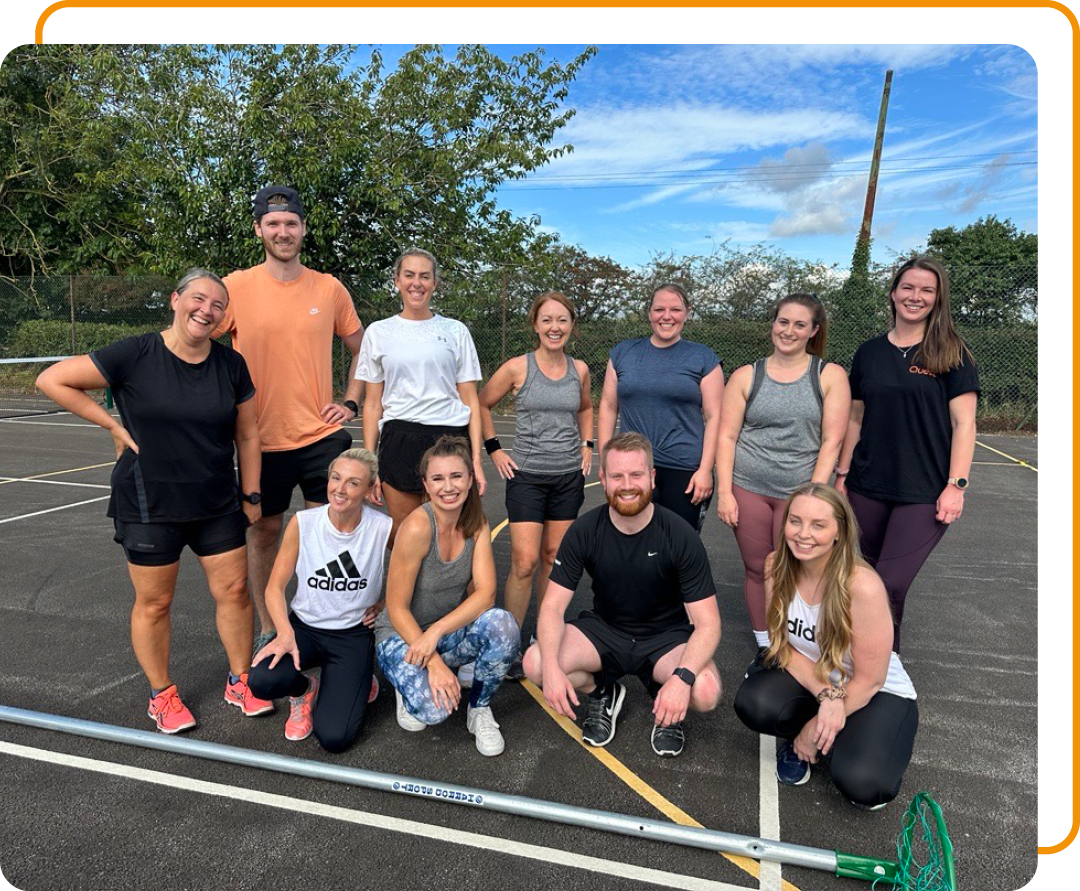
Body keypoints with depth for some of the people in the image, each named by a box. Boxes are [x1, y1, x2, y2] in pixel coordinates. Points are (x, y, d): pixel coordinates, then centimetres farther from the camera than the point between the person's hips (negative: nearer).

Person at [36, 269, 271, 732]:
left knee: (234, 590, 6)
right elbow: (51, 380, -6)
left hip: (218, 504, 3)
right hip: (149, 506, -3)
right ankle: (162, 695, 30)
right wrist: (114, 425, -10)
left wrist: (251, 497, 6)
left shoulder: (231, 364, -1)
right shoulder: (135, 355, -11)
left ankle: (240, 682, 26)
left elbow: (247, 435, 6)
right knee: (154, 603, 9)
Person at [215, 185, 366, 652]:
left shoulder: (329, 288, 3)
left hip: (322, 434, 1)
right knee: (263, 531, 12)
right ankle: (267, 629, 29)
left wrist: (350, 402, 4)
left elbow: (361, 348, 14)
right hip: (262, 438, -1)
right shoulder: (236, 287, -4)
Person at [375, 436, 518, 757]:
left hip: (450, 632, 4)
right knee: (434, 707, -31)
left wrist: (436, 631, -29)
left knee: (503, 624, -28)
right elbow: (397, 608, -20)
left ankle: (480, 710, -1)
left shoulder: (476, 524, -8)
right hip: (402, 635, -4)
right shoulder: (417, 526, -24)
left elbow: (485, 594, -16)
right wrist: (434, 662, -27)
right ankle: (410, 685, 7)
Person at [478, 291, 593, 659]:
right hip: (526, 476, -3)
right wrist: (494, 449, 0)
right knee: (524, 562, -9)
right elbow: (481, 404, 5)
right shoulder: (517, 368, -6)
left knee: (554, 558, 10)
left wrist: (586, 445, 13)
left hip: (569, 476, 4)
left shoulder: (579, 369, 5)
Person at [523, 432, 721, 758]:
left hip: (666, 637, -1)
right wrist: (551, 667, -32)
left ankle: (666, 709, 6)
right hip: (604, 630, 2)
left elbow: (707, 622, -18)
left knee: (705, 692, -32)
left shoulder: (679, 535, -19)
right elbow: (553, 606, -13)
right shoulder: (584, 531, -13)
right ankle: (601, 693, 8)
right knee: (535, 663, -24)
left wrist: (683, 677, -36)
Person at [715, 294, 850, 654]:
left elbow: (831, 442, -2)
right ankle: (763, 648, 24)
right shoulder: (746, 376, 5)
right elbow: (726, 436, 2)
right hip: (747, 489, 1)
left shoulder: (830, 376, 2)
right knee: (757, 570, 7)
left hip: (798, 492, -1)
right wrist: (724, 491, -5)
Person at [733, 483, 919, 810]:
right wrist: (826, 694, -24)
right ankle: (801, 742, 7)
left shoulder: (863, 587, -30)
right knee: (752, 703, -27)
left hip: (878, 694, -3)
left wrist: (818, 725, -11)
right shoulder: (776, 566, -16)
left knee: (862, 784, -28)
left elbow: (869, 680, -19)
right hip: (808, 677, 4)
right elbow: (783, 646, -7)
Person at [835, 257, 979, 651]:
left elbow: (963, 422, -4)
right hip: (868, 487, 3)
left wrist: (956, 485, -11)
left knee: (891, 585, -9)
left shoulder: (951, 353, -1)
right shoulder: (869, 352, 9)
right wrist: (842, 474, 11)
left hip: (924, 492, -3)